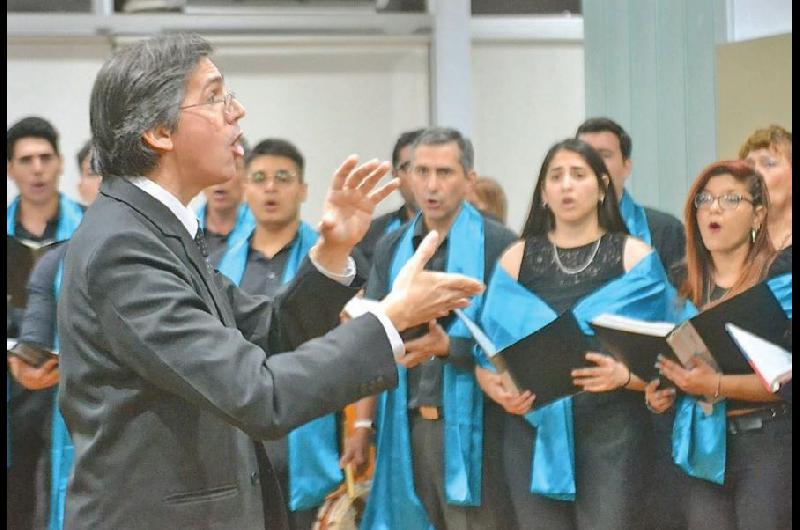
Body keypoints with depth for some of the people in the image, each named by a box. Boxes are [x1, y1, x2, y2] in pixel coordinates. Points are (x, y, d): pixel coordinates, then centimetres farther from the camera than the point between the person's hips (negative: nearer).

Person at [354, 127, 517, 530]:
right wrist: (362, 426, 8)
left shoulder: (498, 246, -5)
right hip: (406, 425, 5)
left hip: (468, 426, -5)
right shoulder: (391, 249, 12)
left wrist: (448, 346, -20)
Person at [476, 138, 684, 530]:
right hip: (535, 431, 2)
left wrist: (625, 375, -20)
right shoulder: (517, 259, 11)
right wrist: (497, 389, -12)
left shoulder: (635, 257, 4)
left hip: (611, 435, -2)